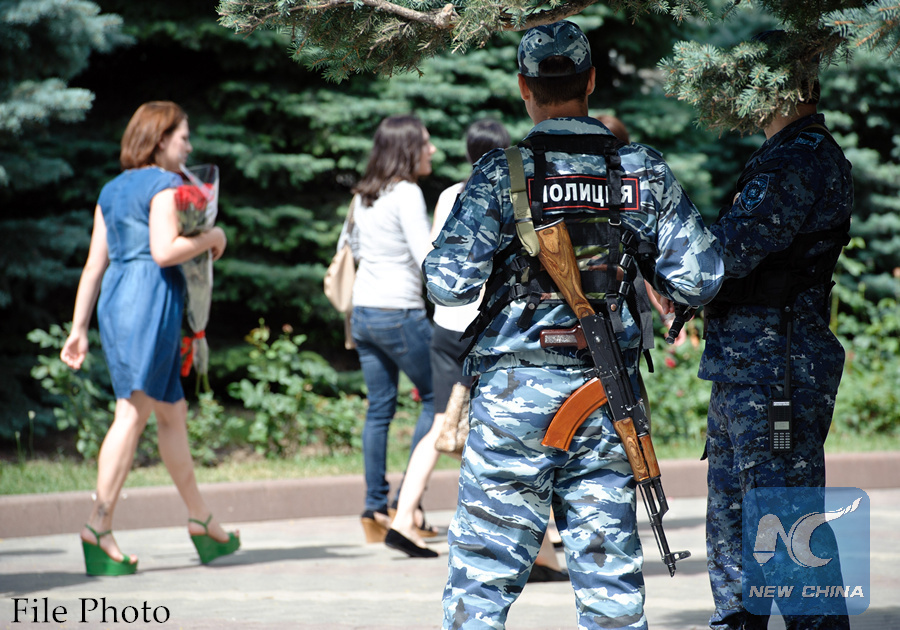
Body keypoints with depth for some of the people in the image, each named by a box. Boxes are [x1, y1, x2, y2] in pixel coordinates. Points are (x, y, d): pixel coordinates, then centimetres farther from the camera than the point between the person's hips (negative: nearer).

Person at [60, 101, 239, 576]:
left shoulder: (111, 191, 17)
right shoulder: (164, 186, -6)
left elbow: (95, 264, 15)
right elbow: (164, 250, -20)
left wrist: (79, 328, 13)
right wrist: (210, 238, -3)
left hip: (116, 301, 9)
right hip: (151, 300, -9)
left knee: (173, 412, 14)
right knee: (133, 414, -9)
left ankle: (200, 519, 19)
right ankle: (99, 527, -15)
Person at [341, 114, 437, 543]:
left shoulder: (363, 196, 10)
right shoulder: (406, 194, -14)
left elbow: (347, 246, 24)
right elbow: (427, 256, -19)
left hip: (363, 312, 7)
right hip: (400, 313, -7)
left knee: (379, 407, 9)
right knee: (436, 395, 6)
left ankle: (375, 508, 6)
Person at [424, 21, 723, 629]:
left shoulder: (501, 174, -8)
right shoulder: (647, 173, 2)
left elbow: (449, 284, -13)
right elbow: (698, 281, 1)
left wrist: (437, 255, 9)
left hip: (517, 396, -3)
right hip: (610, 401, 3)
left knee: (484, 575, 2)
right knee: (610, 576, 7)